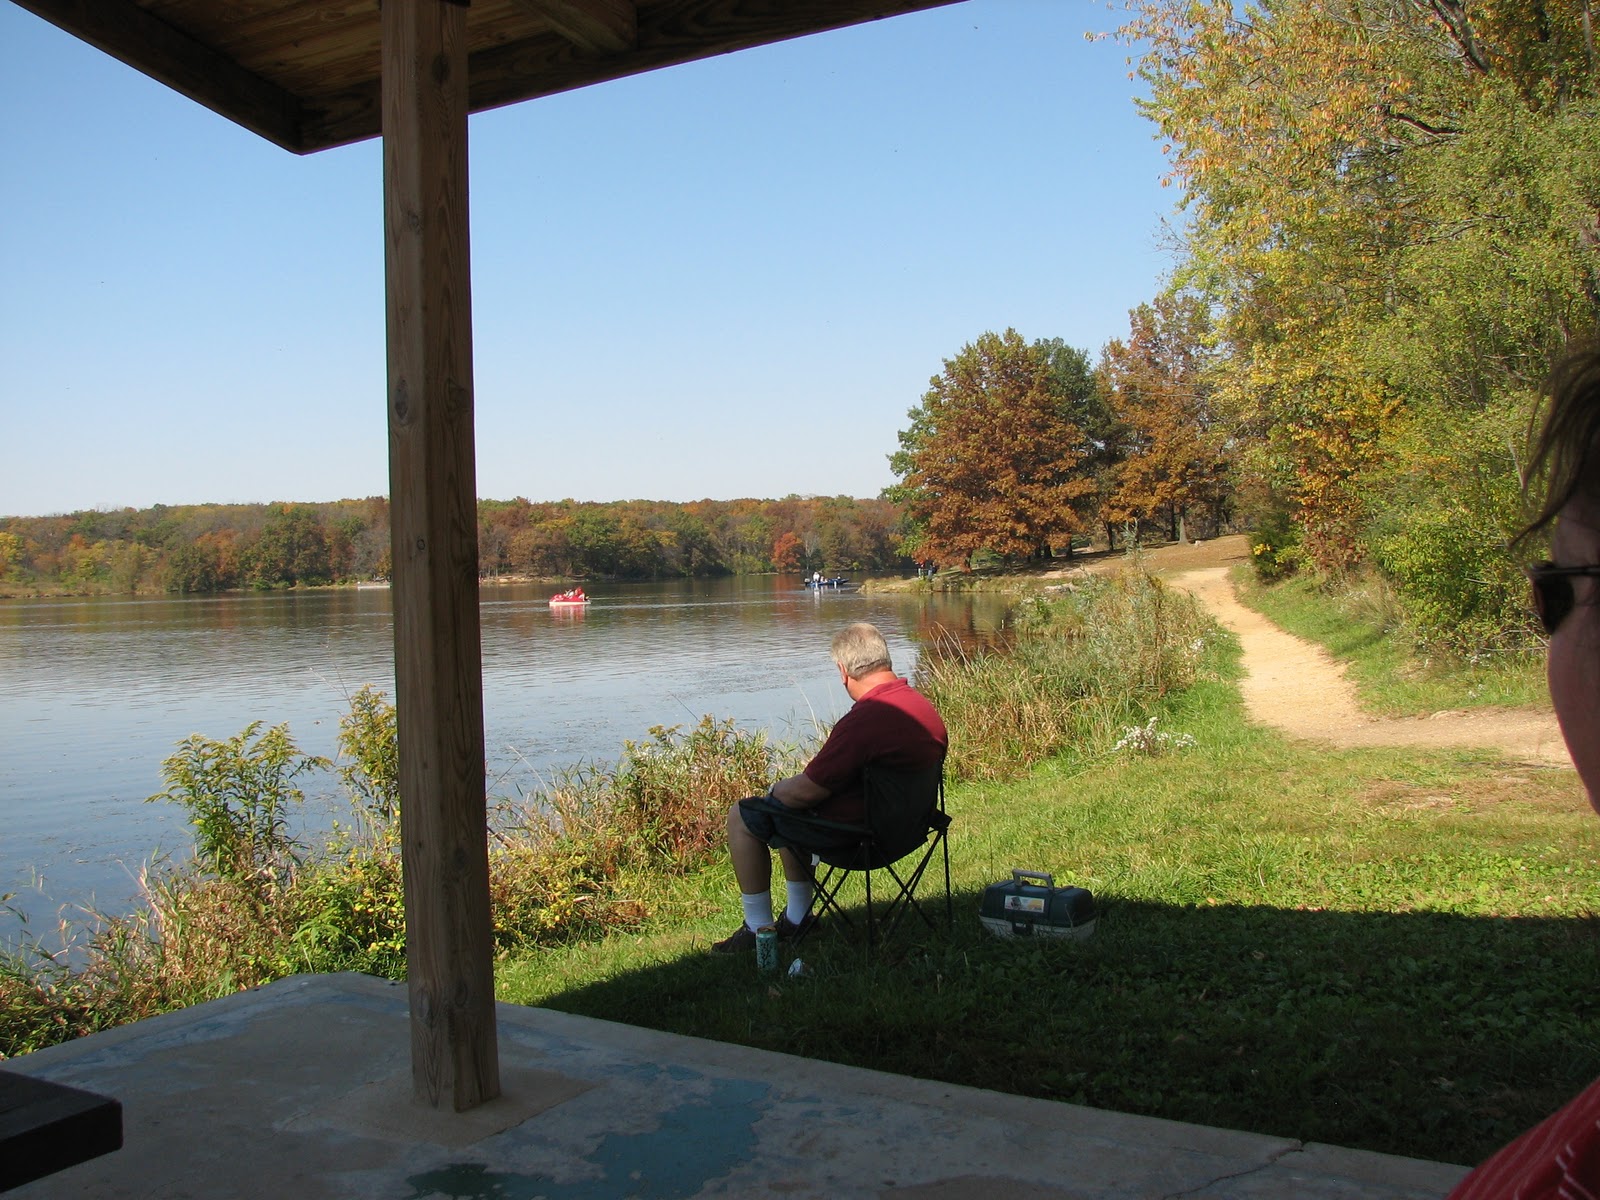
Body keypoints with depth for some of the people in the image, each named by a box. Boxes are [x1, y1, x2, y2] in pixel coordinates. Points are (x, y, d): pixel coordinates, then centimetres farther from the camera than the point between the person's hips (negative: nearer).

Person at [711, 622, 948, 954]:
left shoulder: (863, 721, -30)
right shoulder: (924, 706, -1)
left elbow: (805, 791, -26)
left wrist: (776, 790, 0)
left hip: (855, 829, -9)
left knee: (742, 817, 7)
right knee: (786, 808, 31)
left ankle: (758, 929, 14)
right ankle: (797, 917, 35)